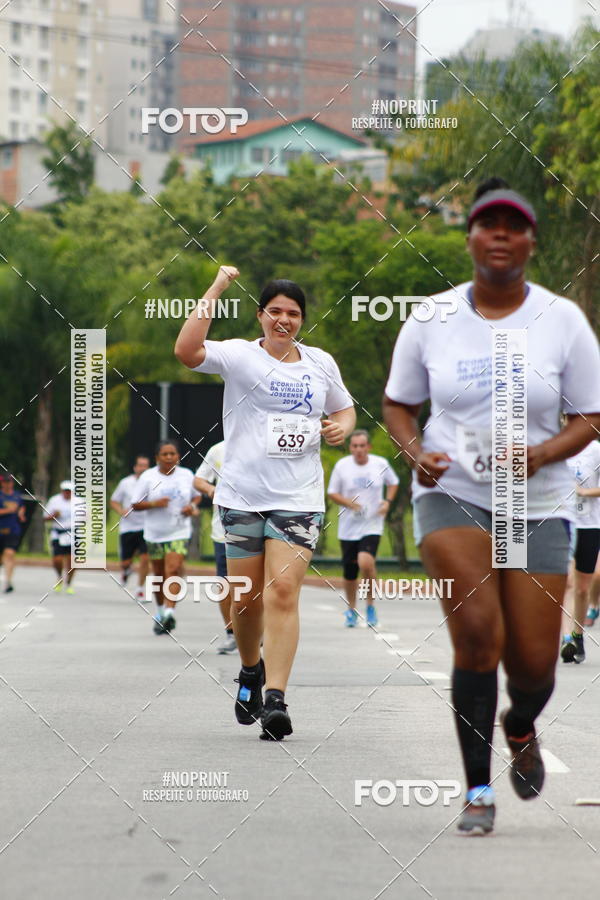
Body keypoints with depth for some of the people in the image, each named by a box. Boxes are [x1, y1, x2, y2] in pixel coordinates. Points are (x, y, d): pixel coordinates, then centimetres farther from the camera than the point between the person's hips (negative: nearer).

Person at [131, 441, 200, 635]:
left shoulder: (186, 475, 3)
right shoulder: (148, 477, -2)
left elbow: (197, 495, 19)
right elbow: (135, 505, -1)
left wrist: (192, 506, -3)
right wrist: (154, 504, -18)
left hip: (179, 533, -1)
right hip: (155, 533, 1)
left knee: (174, 570, -18)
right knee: (159, 574, 10)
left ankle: (168, 611, -28)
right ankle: (160, 610, 30)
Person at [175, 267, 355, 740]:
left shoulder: (321, 363, 11)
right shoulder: (240, 355, -1)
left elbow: (344, 408, 28)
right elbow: (187, 350, -20)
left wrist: (342, 427, 4)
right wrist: (216, 290, -21)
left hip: (298, 500, 1)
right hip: (243, 495, -1)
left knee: (283, 592, -13)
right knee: (246, 597, 6)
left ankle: (275, 699, -18)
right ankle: (250, 671, 35)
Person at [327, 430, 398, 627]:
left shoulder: (381, 464, -1)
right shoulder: (342, 466, -3)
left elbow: (393, 483, 17)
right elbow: (332, 493, 3)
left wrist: (388, 501, 0)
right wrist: (350, 503, -14)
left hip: (372, 525, -1)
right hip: (348, 527, 1)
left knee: (366, 562, -23)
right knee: (349, 572, 6)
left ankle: (370, 605, -4)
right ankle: (351, 609, 28)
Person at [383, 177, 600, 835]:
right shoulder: (431, 318, 0)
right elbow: (396, 403, 12)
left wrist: (541, 453, -17)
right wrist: (416, 453, -8)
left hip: (536, 507, 1)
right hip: (451, 496, -1)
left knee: (533, 663, -1)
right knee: (478, 632, -21)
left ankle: (520, 727, 38)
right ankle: (478, 790, -9)